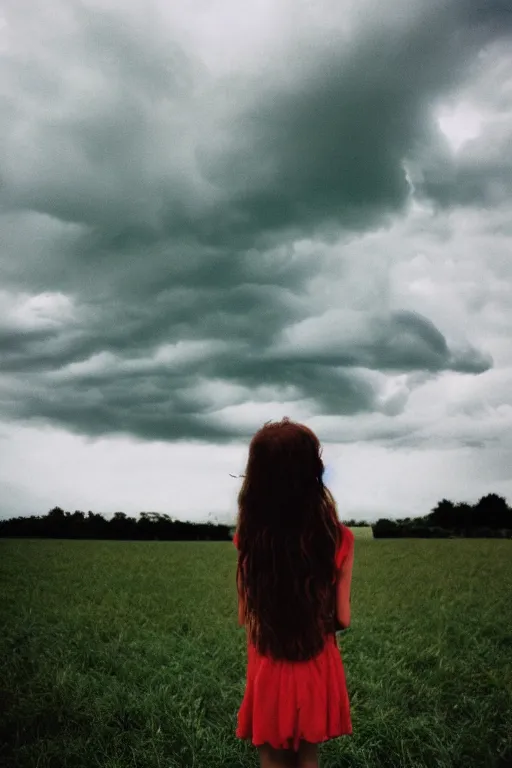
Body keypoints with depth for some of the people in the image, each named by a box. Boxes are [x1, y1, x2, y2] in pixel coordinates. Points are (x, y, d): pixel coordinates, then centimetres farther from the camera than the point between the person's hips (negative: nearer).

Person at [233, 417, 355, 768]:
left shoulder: (249, 537, -15)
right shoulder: (338, 538, -16)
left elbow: (245, 616, -7)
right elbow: (342, 618, -10)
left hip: (268, 670, 0)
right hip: (317, 669, 1)